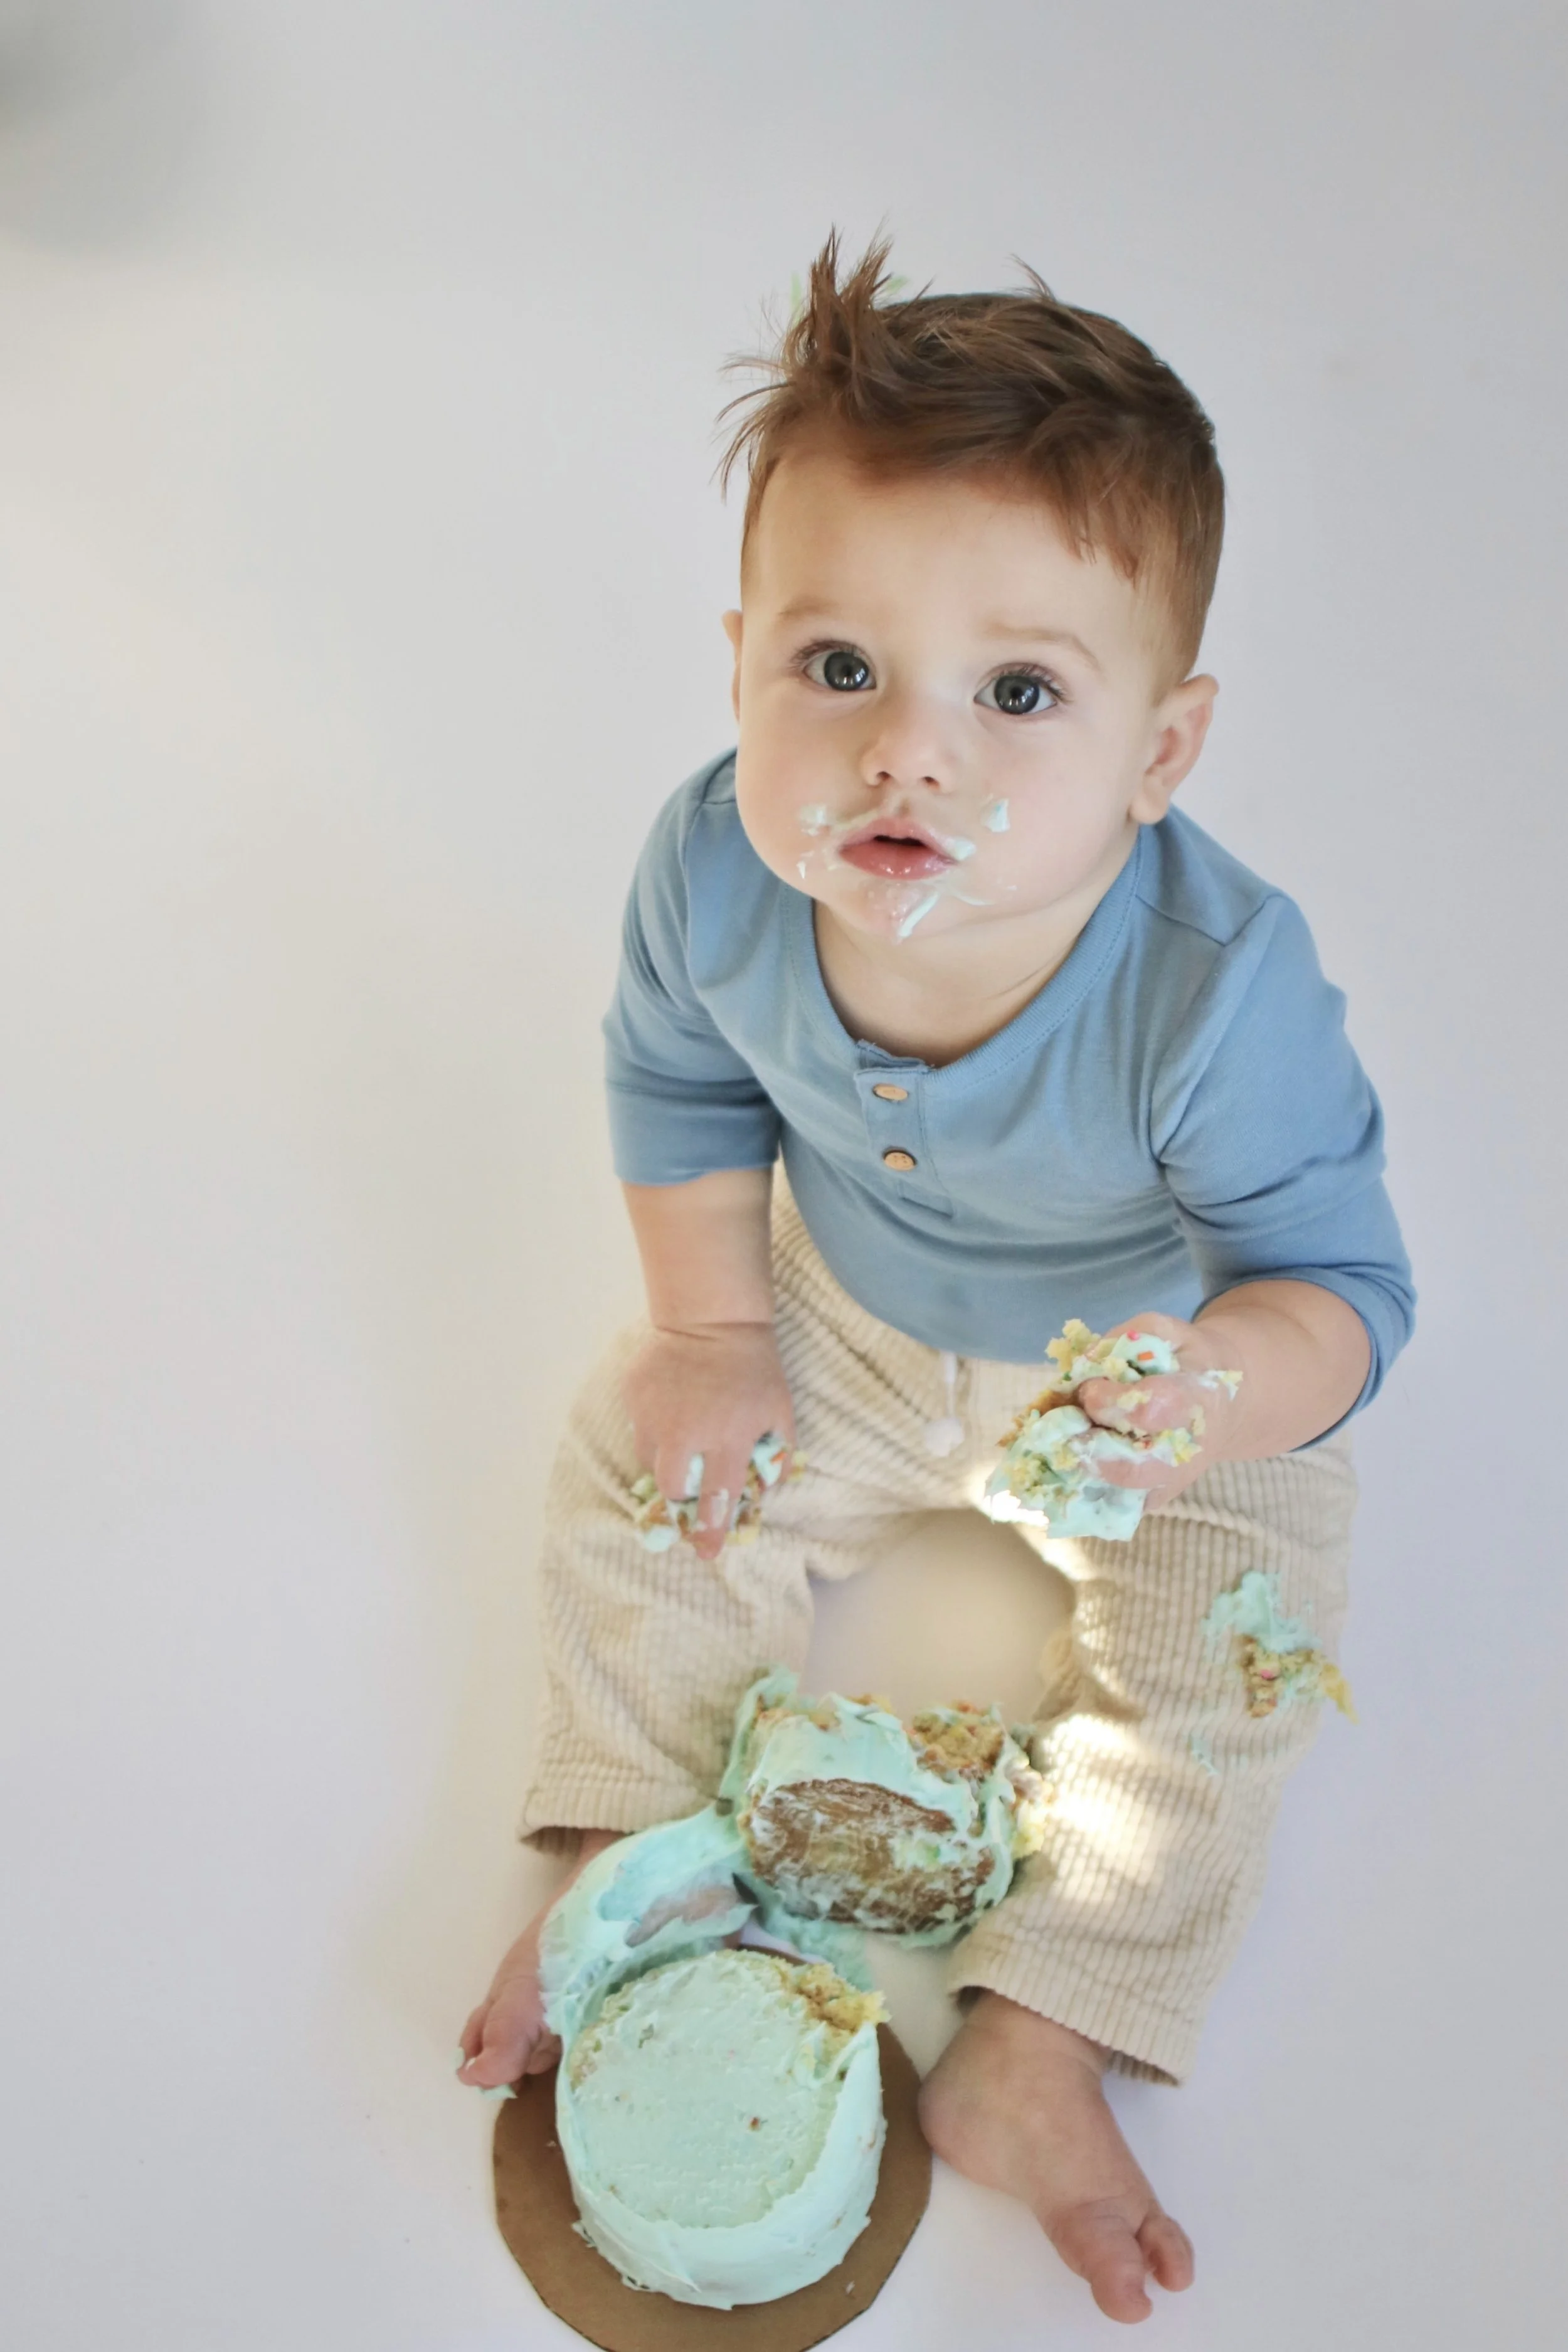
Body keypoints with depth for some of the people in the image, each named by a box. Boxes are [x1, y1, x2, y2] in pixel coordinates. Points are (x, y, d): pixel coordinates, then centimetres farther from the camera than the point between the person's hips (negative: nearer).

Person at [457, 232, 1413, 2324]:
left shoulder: (1221, 993, -40)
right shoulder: (717, 874, -29)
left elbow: (1339, 1282, -28)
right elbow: (680, 1080, -7)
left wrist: (1213, 1393, -50)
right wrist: (714, 1331, -7)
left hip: (1165, 1366, -2)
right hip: (841, 1311, 3)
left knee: (1216, 1672, -8)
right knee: (636, 1478, 3)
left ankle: (1032, 2051, 11)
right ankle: (629, 1861, 22)